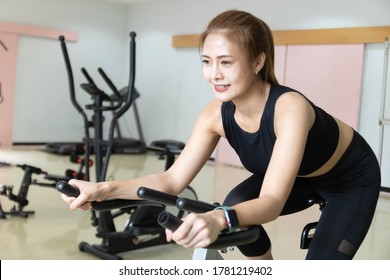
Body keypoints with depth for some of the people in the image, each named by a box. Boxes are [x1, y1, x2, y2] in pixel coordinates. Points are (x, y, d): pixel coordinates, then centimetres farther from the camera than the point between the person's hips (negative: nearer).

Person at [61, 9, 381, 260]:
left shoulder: (290, 108, -41)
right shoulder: (217, 114, -23)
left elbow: (272, 202, -49)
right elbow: (173, 180, -26)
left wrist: (218, 220, -69)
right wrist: (106, 189, -40)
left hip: (353, 178, -4)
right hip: (302, 178, 5)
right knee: (236, 208, -21)